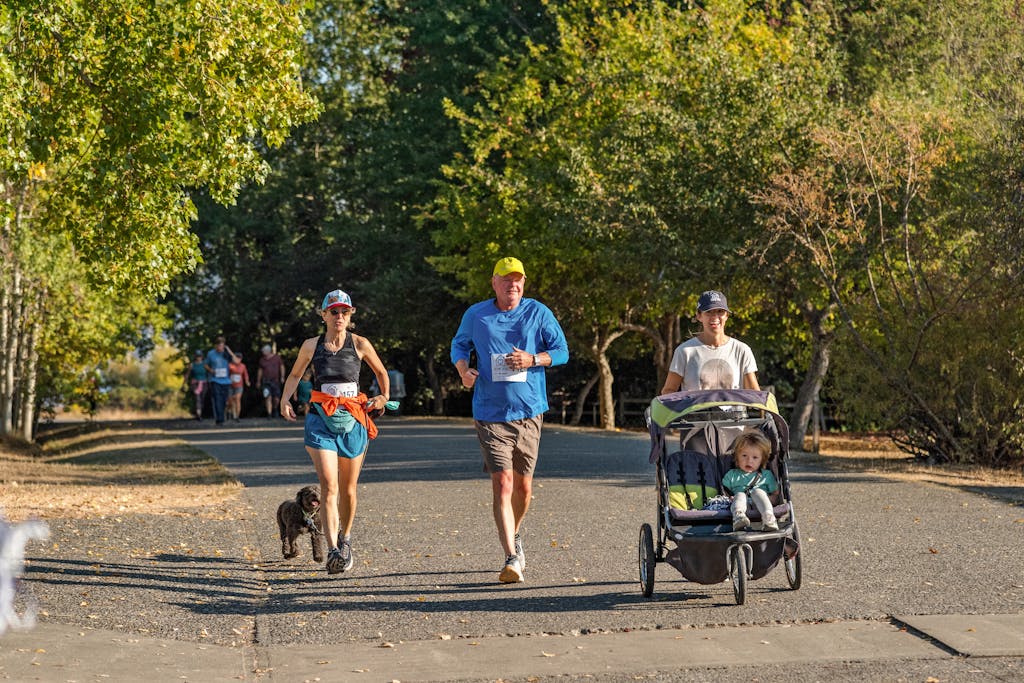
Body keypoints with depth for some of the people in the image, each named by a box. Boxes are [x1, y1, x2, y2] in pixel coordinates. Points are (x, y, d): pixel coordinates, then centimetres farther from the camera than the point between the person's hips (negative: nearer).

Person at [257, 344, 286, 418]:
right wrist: (258, 381, 14)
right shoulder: (262, 360, 6)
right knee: (268, 398, -12)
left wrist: (282, 377, -4)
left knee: (276, 399, 0)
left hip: (275, 381, 0)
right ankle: (269, 414, -10)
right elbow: (260, 370, 13)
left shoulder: (277, 357, 3)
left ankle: (275, 409, 30)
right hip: (266, 381, 0)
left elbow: (282, 367, 7)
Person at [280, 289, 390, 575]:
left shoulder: (359, 344, 2)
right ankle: (332, 551, -21)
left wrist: (383, 397, 6)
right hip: (321, 420, -1)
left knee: (348, 490, 11)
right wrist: (285, 400, 5)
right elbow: (295, 375, 20)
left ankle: (345, 538, 37)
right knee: (329, 487, -16)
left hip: (353, 420, 1)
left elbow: (381, 372, 18)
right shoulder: (311, 345, 4)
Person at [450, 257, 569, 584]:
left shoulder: (538, 312, 2)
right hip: (490, 414, -2)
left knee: (523, 485, 12)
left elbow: (562, 351, 4)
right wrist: (463, 369, -4)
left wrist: (532, 359, -14)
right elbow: (459, 345, 18)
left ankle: (515, 537, 41)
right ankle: (511, 558, -17)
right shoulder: (475, 315, 3)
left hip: (529, 411, 2)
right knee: (502, 483, -14)